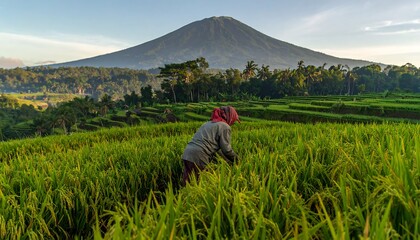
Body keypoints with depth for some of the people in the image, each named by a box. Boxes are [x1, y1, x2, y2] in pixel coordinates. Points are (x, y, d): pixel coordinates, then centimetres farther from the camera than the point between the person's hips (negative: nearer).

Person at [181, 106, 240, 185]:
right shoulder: (225, 126, 2)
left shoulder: (208, 123, 27)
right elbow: (226, 149, -1)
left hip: (186, 155, 8)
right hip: (198, 157, -8)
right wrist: (237, 160, 16)